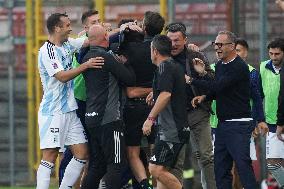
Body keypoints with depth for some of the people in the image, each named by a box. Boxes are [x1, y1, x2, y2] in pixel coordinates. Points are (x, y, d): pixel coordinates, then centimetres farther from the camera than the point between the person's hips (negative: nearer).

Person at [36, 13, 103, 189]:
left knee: (82, 153, 4)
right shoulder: (47, 51, -14)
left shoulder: (67, 44, 11)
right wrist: (86, 66, -26)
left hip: (70, 110, 8)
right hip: (53, 113, -8)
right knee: (50, 156, -11)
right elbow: (62, 76, -22)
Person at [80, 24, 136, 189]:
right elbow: (130, 79, -8)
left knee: (97, 165, 15)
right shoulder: (107, 57, -13)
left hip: (92, 118, 8)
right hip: (109, 118, -8)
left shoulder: (87, 58, 12)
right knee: (116, 163, -7)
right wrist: (123, 63, 8)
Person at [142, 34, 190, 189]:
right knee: (161, 171, 10)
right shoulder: (175, 67, 19)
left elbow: (165, 95, -23)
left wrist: (150, 118, -22)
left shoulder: (165, 67, -11)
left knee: (156, 170, -15)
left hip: (171, 129, -10)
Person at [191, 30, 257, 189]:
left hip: (239, 124, -9)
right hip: (223, 124, 9)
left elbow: (218, 86, -22)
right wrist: (204, 97, 5)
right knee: (221, 169, 7)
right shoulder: (220, 65, 15)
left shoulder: (239, 67, -14)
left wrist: (191, 80, -14)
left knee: (243, 165, -13)